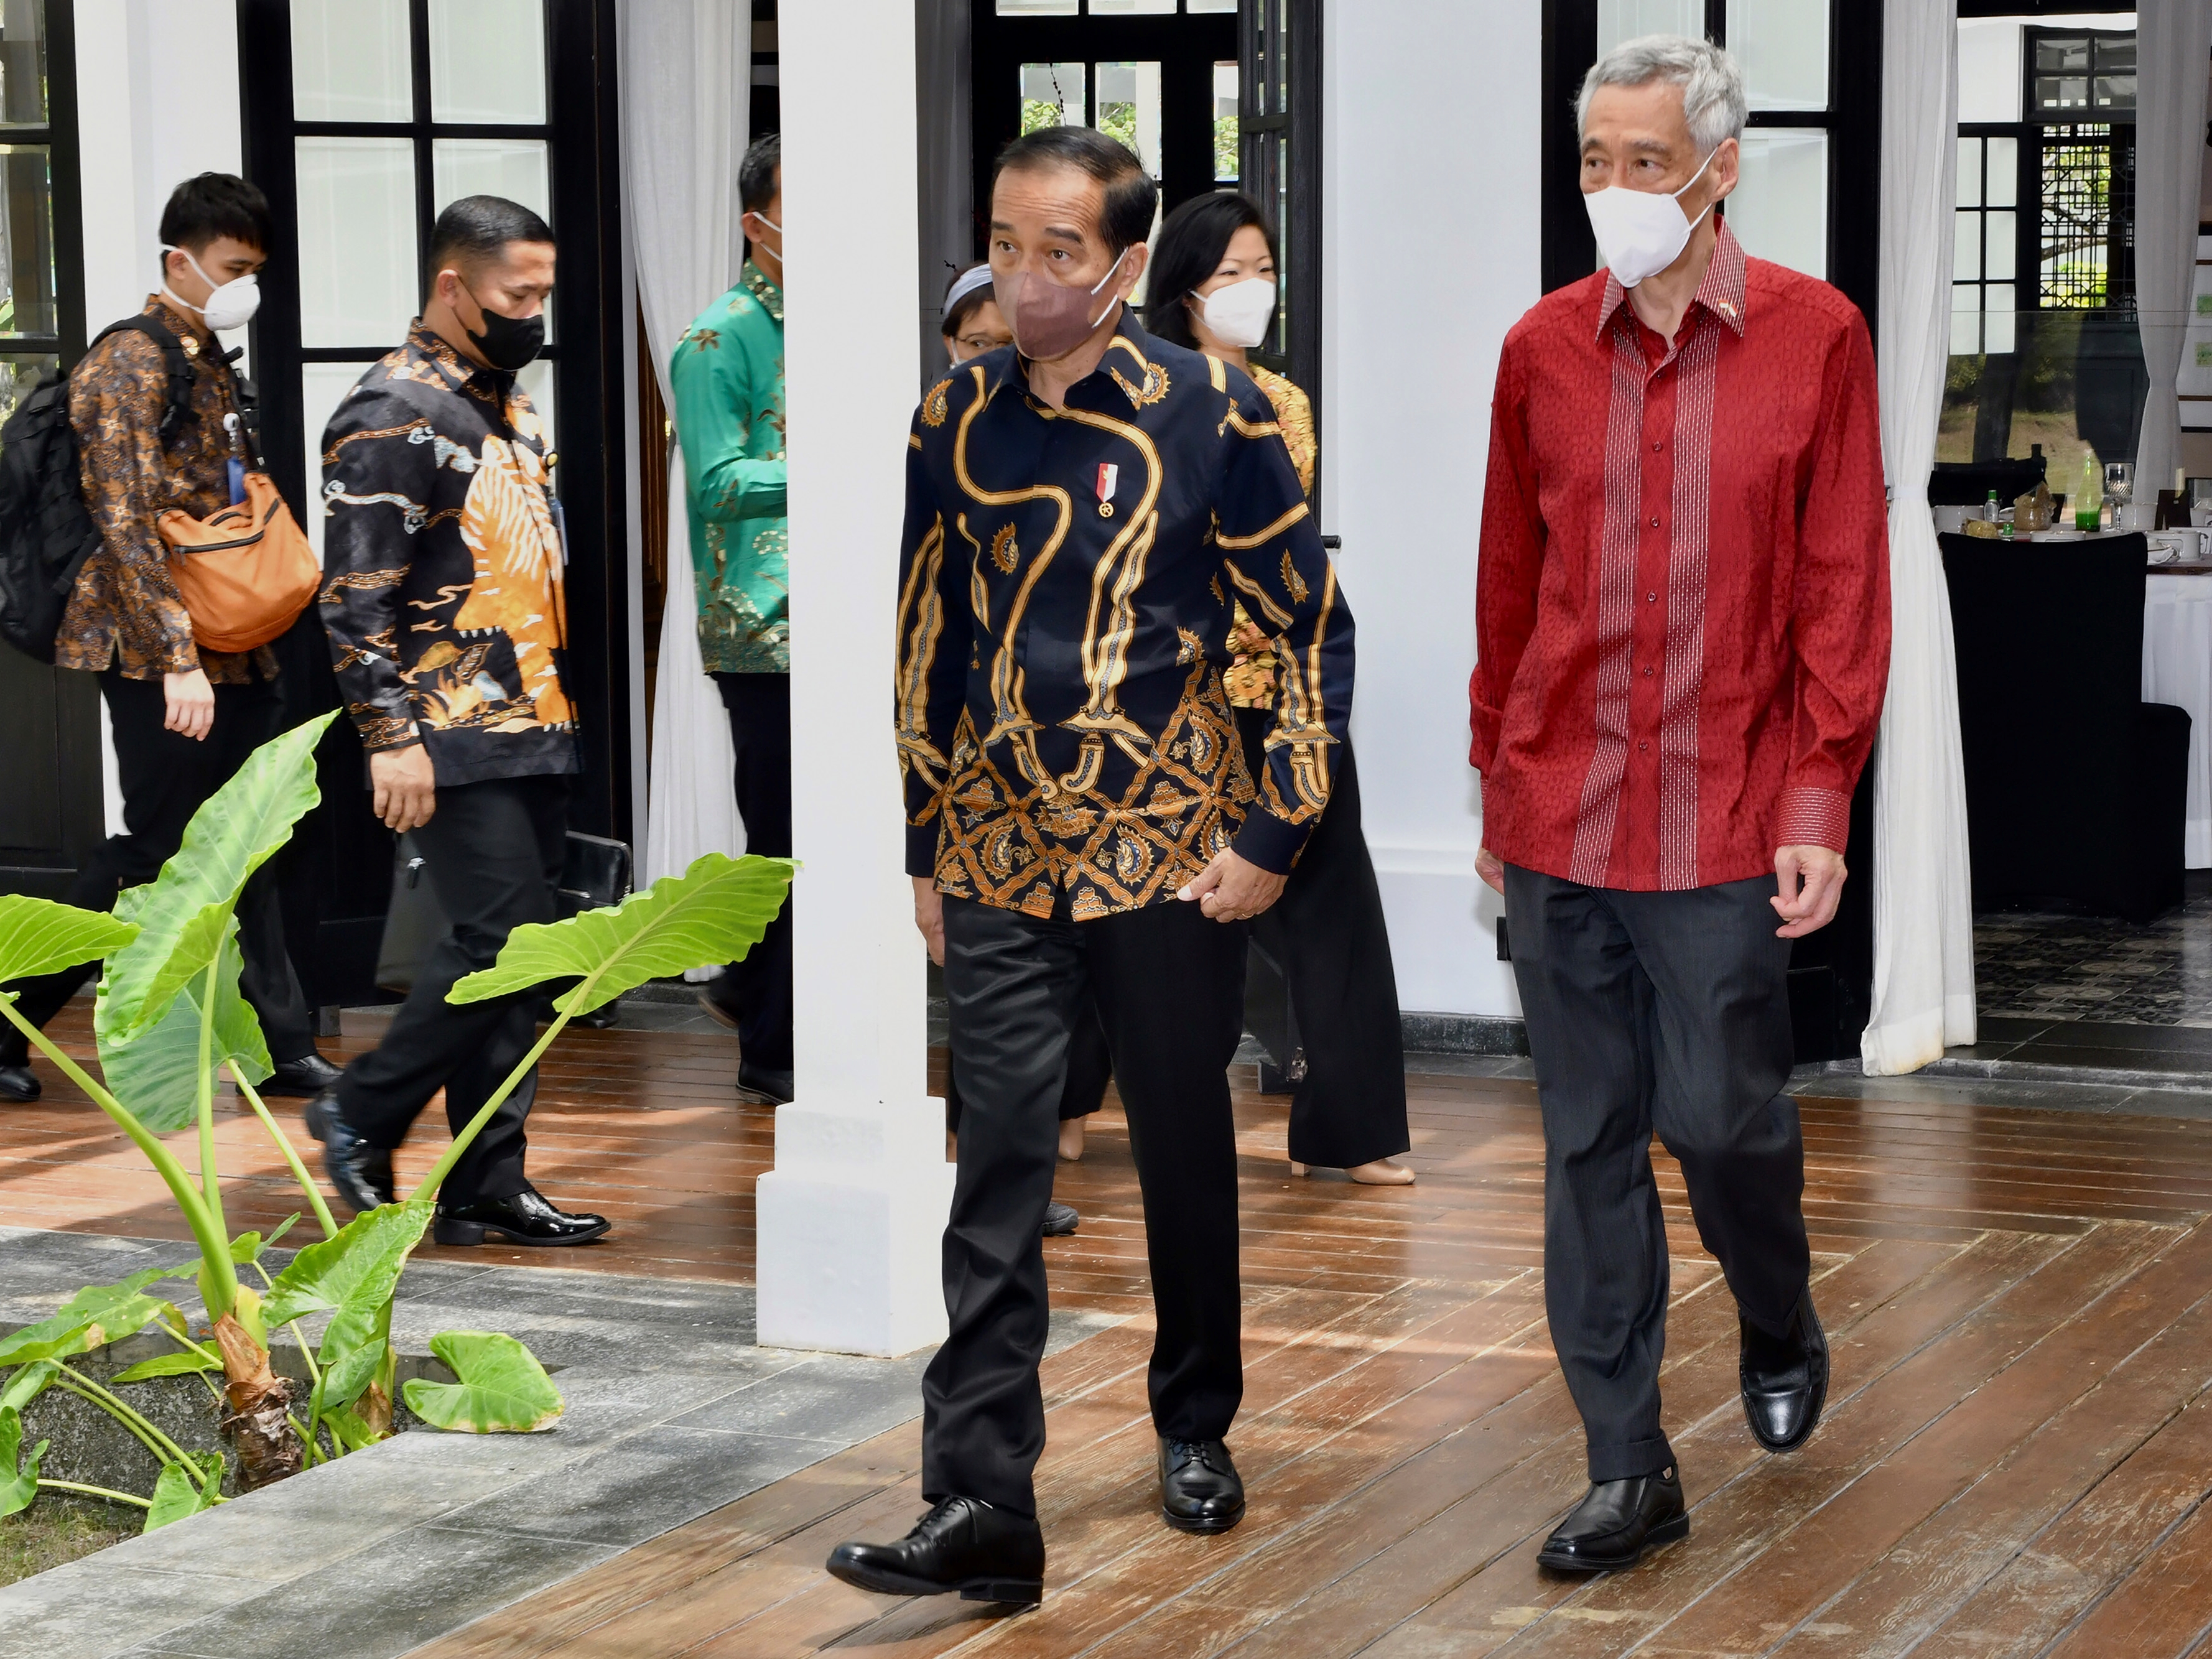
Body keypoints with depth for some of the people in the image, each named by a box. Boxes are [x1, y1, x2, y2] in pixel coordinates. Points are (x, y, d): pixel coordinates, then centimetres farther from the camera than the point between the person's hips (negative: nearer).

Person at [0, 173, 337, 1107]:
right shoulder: (130, 366, -13)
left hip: (232, 655, 8)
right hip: (160, 655, -8)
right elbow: (127, 527, -20)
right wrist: (177, 658, -26)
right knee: (152, 855, -4)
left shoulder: (211, 365, 15)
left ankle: (279, 1048, 13)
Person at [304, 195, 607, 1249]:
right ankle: (361, 1116, 4)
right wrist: (390, 737, -20)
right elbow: (355, 596, -15)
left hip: (531, 732, 9)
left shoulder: (505, 404, 18)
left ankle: (487, 1184, 12)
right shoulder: (393, 416, -10)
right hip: (456, 745, -9)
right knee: (498, 941, -13)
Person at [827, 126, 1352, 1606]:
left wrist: (1273, 834, -6)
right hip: (1003, 870, 2)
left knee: (1188, 1154, 12)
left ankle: (1198, 1428, 32)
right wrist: (926, 850, 13)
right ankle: (982, 1506, -5)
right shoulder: (955, 424, 4)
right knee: (998, 1180, -4)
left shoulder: (1213, 416, -6)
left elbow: (1319, 631, -2)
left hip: (1174, 857, -2)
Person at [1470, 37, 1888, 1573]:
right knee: (1591, 1143, 5)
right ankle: (1630, 1466, 13)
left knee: (1724, 1116, 1)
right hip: (1559, 815, 3)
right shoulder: (1543, 348, 5)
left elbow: (1844, 585, -2)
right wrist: (1496, 779, 13)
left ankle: (1783, 1333, 33)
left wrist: (1822, 801, -8)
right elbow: (1509, 580, 12)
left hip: (1725, 816, -3)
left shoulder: (1815, 336, -2)